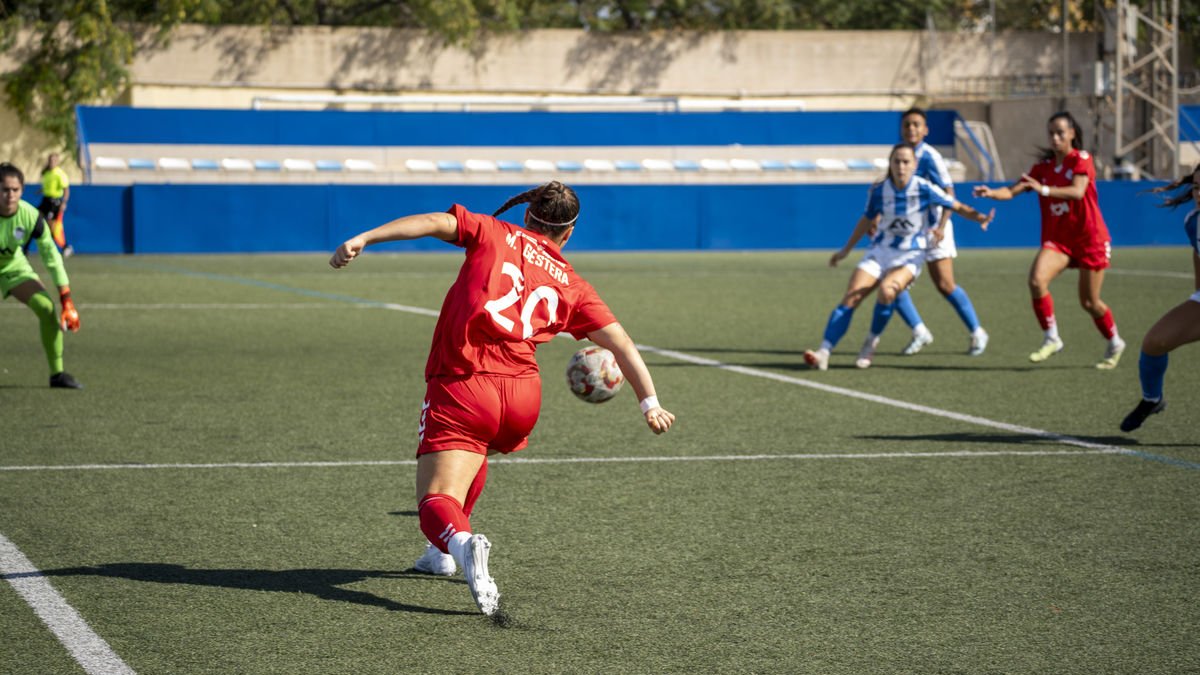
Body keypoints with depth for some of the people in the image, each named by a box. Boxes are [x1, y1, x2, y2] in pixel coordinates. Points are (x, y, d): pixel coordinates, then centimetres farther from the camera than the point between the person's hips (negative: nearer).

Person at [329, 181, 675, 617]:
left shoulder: (495, 234, 12)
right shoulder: (572, 285, 17)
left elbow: (434, 222, -2)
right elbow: (620, 343, 12)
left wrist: (364, 239, -6)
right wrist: (649, 403, 14)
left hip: (459, 389, -4)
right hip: (522, 396, 4)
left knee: (435, 503, -6)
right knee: (476, 450, 38)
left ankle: (461, 543, -39)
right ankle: (444, 554, 38)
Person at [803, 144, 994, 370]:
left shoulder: (924, 189, -13)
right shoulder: (878, 191, -3)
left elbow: (957, 206, -7)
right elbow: (868, 219, 14)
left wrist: (980, 218, -26)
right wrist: (846, 250, 21)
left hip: (910, 256, -3)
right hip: (879, 252, 3)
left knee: (887, 290, -32)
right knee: (850, 299, -14)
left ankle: (871, 343, -10)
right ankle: (823, 353, -17)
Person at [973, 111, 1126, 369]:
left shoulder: (1081, 159, -9)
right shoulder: (1043, 166, 5)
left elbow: (1078, 191, -27)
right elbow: (1013, 190, -4)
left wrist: (1044, 189, -41)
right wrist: (992, 193, -26)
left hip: (1090, 238, -4)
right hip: (1057, 238, 4)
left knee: (1089, 302, 2)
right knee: (1036, 280, -24)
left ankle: (1115, 343, 29)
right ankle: (1051, 338, -11)